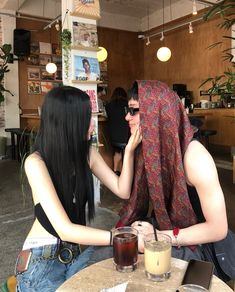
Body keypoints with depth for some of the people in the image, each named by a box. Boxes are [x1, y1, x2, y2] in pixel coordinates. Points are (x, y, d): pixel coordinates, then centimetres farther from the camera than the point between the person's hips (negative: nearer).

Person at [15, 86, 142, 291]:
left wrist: (129, 151, -16)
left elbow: (123, 191, -3)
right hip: (42, 258, -4)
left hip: (79, 251, 5)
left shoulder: (87, 152, -4)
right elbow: (64, 229, -30)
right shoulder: (36, 162, -23)